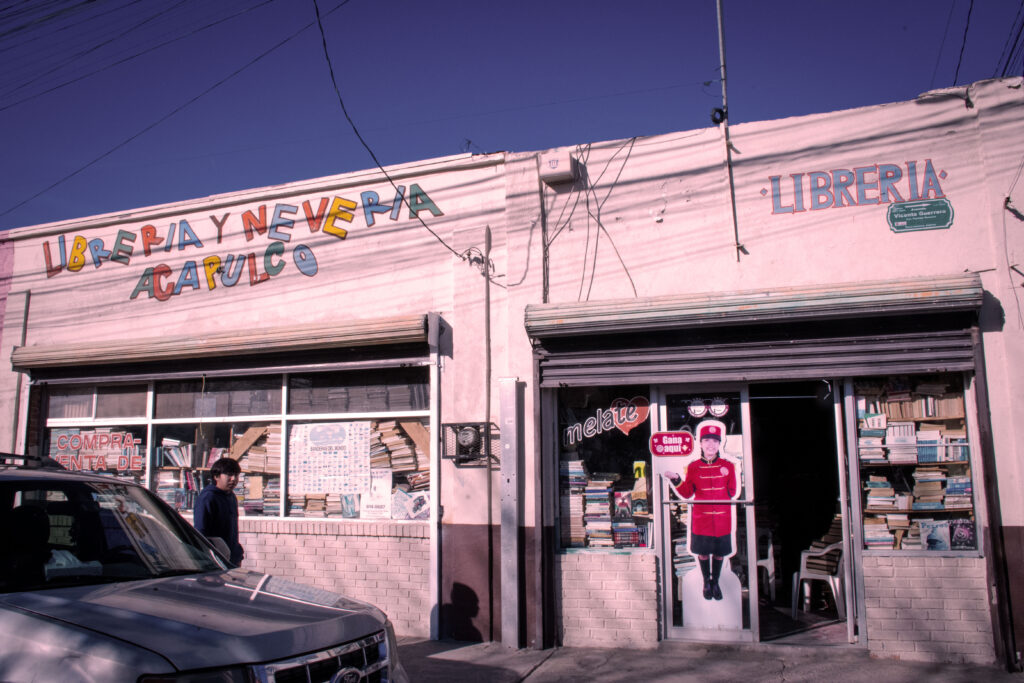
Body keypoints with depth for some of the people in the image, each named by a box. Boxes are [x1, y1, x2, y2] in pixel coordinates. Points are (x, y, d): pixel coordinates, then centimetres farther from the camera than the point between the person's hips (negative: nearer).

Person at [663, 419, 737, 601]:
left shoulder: (728, 466, -3)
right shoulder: (693, 467, -4)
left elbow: (732, 492, 2)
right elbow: (687, 493, 0)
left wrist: (711, 495, -11)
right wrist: (676, 480, -16)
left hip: (722, 518, 1)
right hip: (701, 517, 0)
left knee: (719, 552, 10)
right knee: (703, 552, 10)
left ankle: (715, 582, 30)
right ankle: (706, 582, 30)